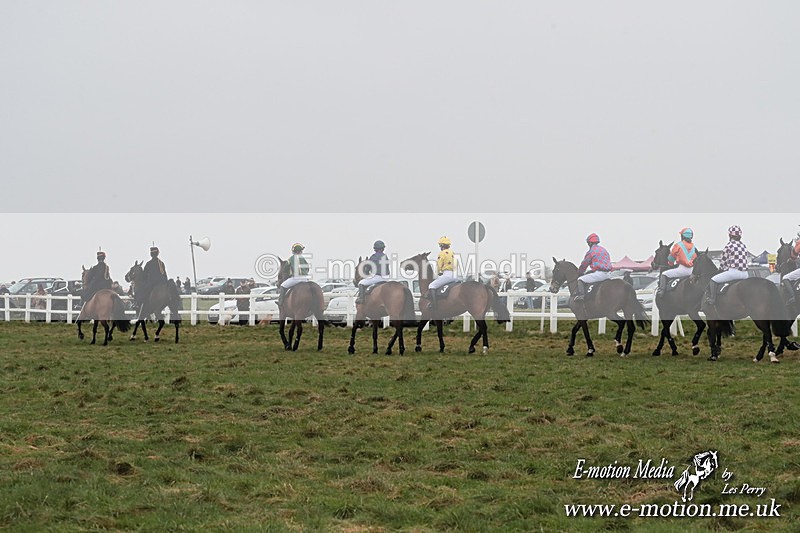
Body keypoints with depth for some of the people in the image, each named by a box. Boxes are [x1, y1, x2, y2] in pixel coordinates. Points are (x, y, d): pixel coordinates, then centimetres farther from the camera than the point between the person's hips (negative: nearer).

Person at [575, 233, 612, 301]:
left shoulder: (591, 251, -2)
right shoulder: (604, 250, 22)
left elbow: (584, 264, 5)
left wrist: (579, 272, 24)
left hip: (599, 273, -8)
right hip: (607, 274, 8)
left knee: (580, 280, -5)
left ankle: (581, 295, -24)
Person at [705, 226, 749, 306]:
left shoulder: (729, 246, -6)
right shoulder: (744, 246, 14)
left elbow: (723, 261, 1)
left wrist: (722, 269, 23)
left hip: (733, 272, -7)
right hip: (745, 274, 7)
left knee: (713, 280, 4)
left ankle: (712, 299, -3)